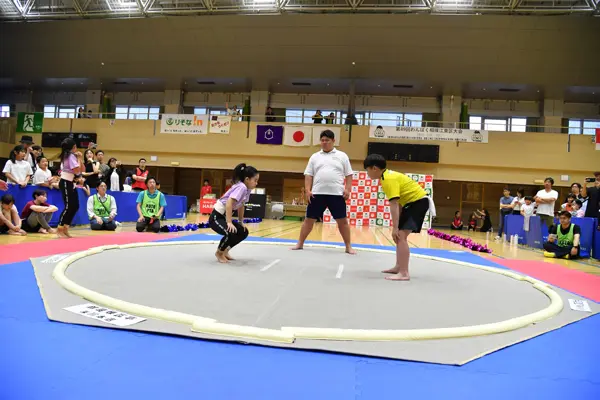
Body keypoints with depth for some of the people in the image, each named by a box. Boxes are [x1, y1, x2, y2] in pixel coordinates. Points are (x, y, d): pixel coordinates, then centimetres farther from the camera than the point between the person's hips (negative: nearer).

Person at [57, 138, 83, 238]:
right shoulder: (71, 156, -11)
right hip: (65, 183, -10)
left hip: (70, 183, 10)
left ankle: (65, 229, 11)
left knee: (75, 206, 6)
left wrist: (80, 159, 8)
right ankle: (59, 229, -5)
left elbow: (81, 170, 18)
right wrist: (78, 159, -9)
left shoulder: (68, 155, 20)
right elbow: (76, 170, -19)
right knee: (68, 206, -11)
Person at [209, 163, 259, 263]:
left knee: (244, 232, 11)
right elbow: (229, 203, -32)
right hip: (216, 217, -10)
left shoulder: (247, 189, 5)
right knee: (231, 233, -31)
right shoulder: (241, 187, -23)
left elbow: (241, 206, 17)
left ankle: (225, 251, 23)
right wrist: (229, 222, -33)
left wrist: (241, 222, 18)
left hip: (224, 217, 10)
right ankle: (219, 253, -2)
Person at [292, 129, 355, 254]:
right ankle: (300, 244, 16)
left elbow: (349, 175, 8)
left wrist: (347, 189, -4)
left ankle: (348, 247, 13)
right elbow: (308, 175, 9)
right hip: (317, 194, 1)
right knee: (309, 219, 4)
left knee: (342, 220, 1)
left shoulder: (342, 156, 9)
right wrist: (307, 190, -2)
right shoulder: (315, 157, 12)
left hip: (337, 194, -1)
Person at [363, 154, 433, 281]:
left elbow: (394, 205, -26)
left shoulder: (389, 179, -21)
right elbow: (397, 203, 10)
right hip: (412, 201, 11)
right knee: (399, 235, 17)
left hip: (418, 201, -11)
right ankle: (399, 267, 27)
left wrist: (395, 228, -26)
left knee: (401, 236, -18)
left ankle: (404, 273, -20)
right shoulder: (388, 176, 9)